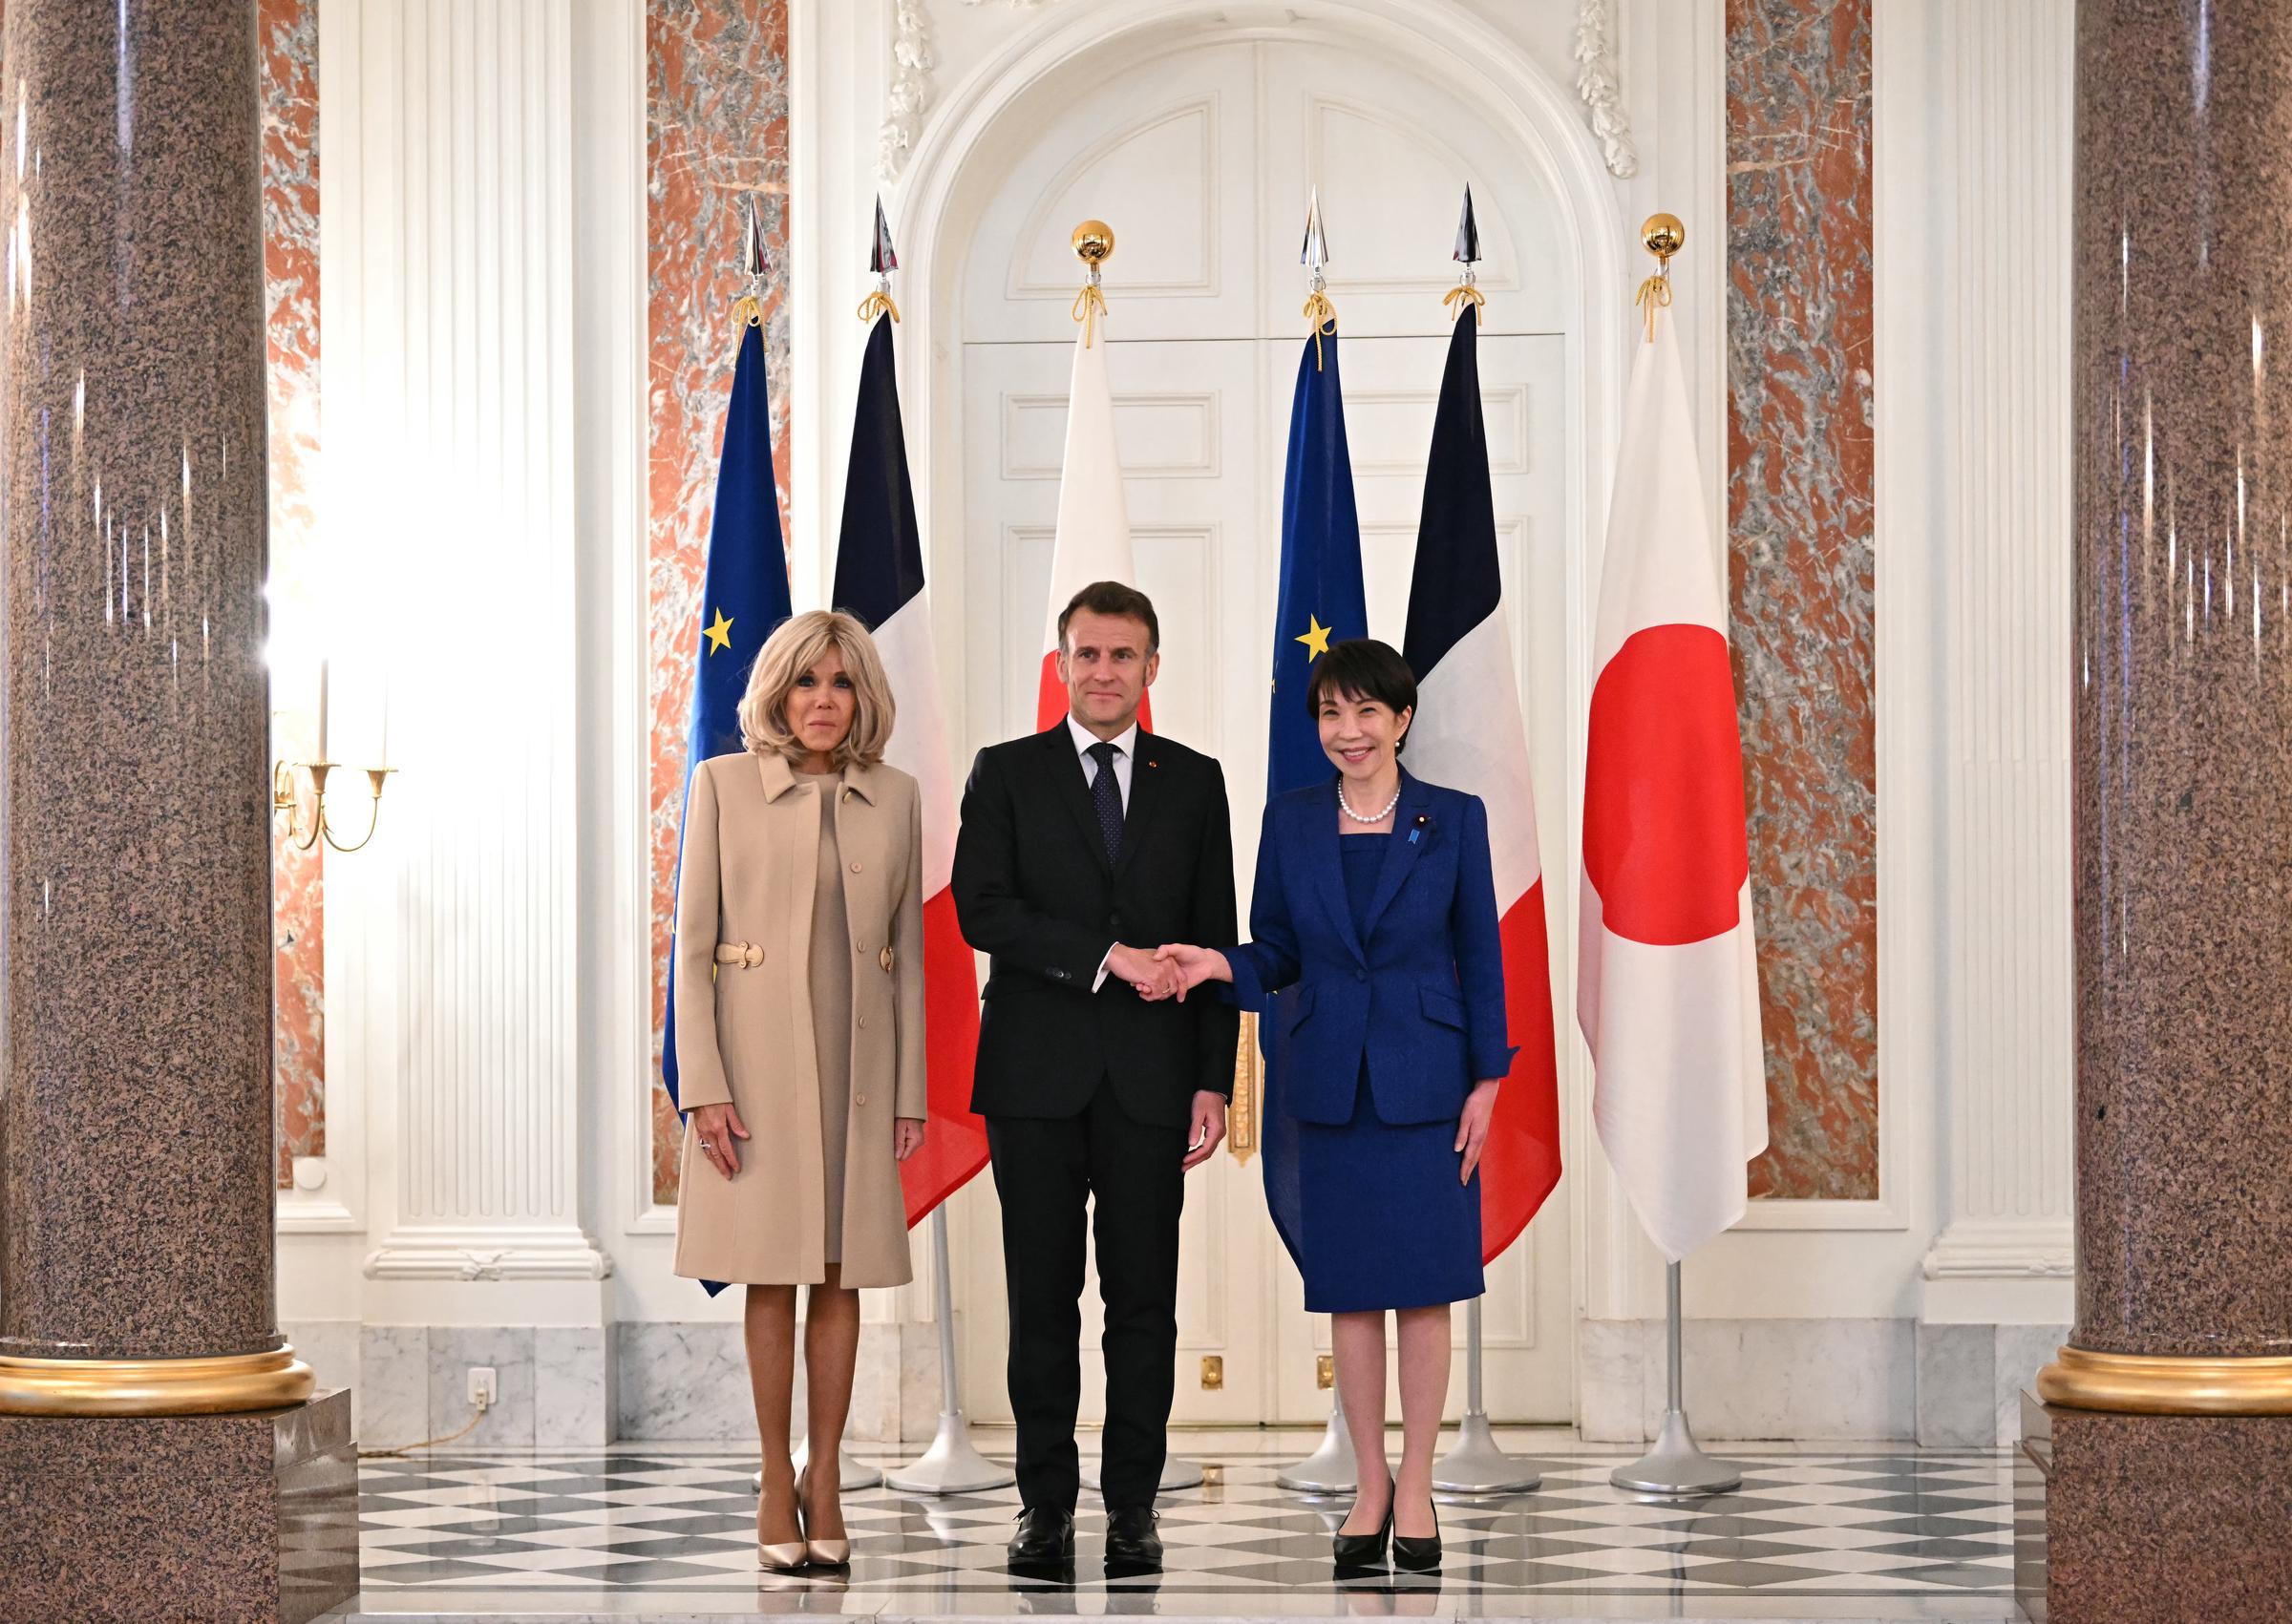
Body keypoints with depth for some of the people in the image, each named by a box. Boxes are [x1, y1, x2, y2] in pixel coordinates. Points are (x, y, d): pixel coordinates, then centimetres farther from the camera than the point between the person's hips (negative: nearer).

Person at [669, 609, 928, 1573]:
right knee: (772, 1273, 1)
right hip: (757, 1054, -2)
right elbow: (692, 944, -3)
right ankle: (776, 1481, 11)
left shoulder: (895, 798, 6)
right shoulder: (723, 786, -2)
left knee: (842, 1275, 5)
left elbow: (908, 953, 9)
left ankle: (824, 1477, 14)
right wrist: (703, 1086, -10)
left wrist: (911, 1090, 5)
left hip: (857, 1060, 2)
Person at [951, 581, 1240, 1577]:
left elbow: (1214, 941, 8)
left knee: (1143, 1300, 2)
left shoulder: (1193, 782, 10)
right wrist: (1106, 957, -16)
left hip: (1148, 1080, 1)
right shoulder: (1006, 775, 6)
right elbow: (982, 910, -7)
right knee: (1042, 1299, 2)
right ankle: (1046, 1503, 10)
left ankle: (1133, 1505, 9)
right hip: (1036, 1076, -1)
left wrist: (1214, 1081, 1)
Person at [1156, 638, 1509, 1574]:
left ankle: (1416, 1488, 11)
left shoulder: (1453, 819, -1)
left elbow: (1480, 955, 1)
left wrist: (1486, 1081, -4)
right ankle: (1370, 1486, 17)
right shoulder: (1291, 821, 4)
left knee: (1425, 1286, 1)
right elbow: (1277, 952, 8)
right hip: (1329, 1080, 2)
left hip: (1425, 1075, -2)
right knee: (1349, 1292, 6)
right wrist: (1223, 965, -14)